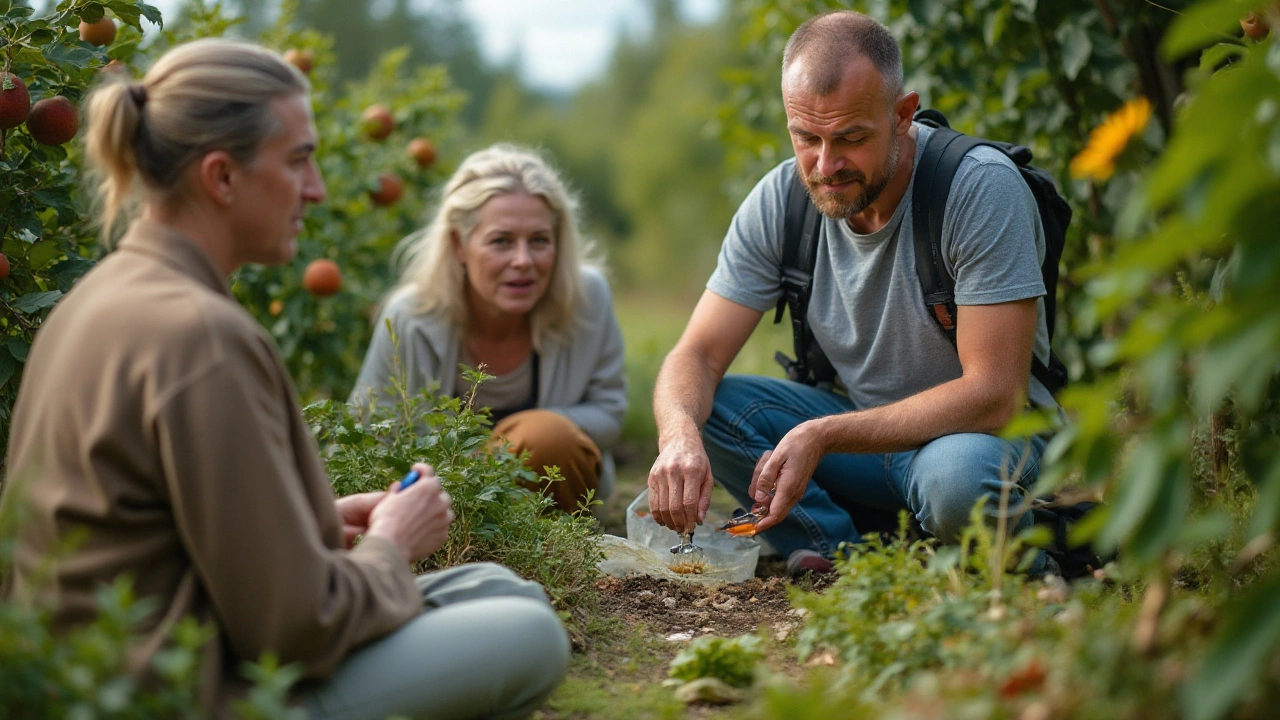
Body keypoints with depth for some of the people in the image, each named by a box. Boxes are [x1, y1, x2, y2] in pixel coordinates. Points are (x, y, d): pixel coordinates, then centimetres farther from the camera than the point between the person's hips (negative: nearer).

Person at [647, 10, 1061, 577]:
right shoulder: (779, 200, -9)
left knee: (957, 476, -38)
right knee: (702, 408, -16)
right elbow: (697, 356, -10)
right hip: (861, 430, 5)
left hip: (988, 432, -4)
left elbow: (993, 394, -26)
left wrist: (821, 436, -34)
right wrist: (679, 435, -34)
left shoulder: (983, 188, -23)